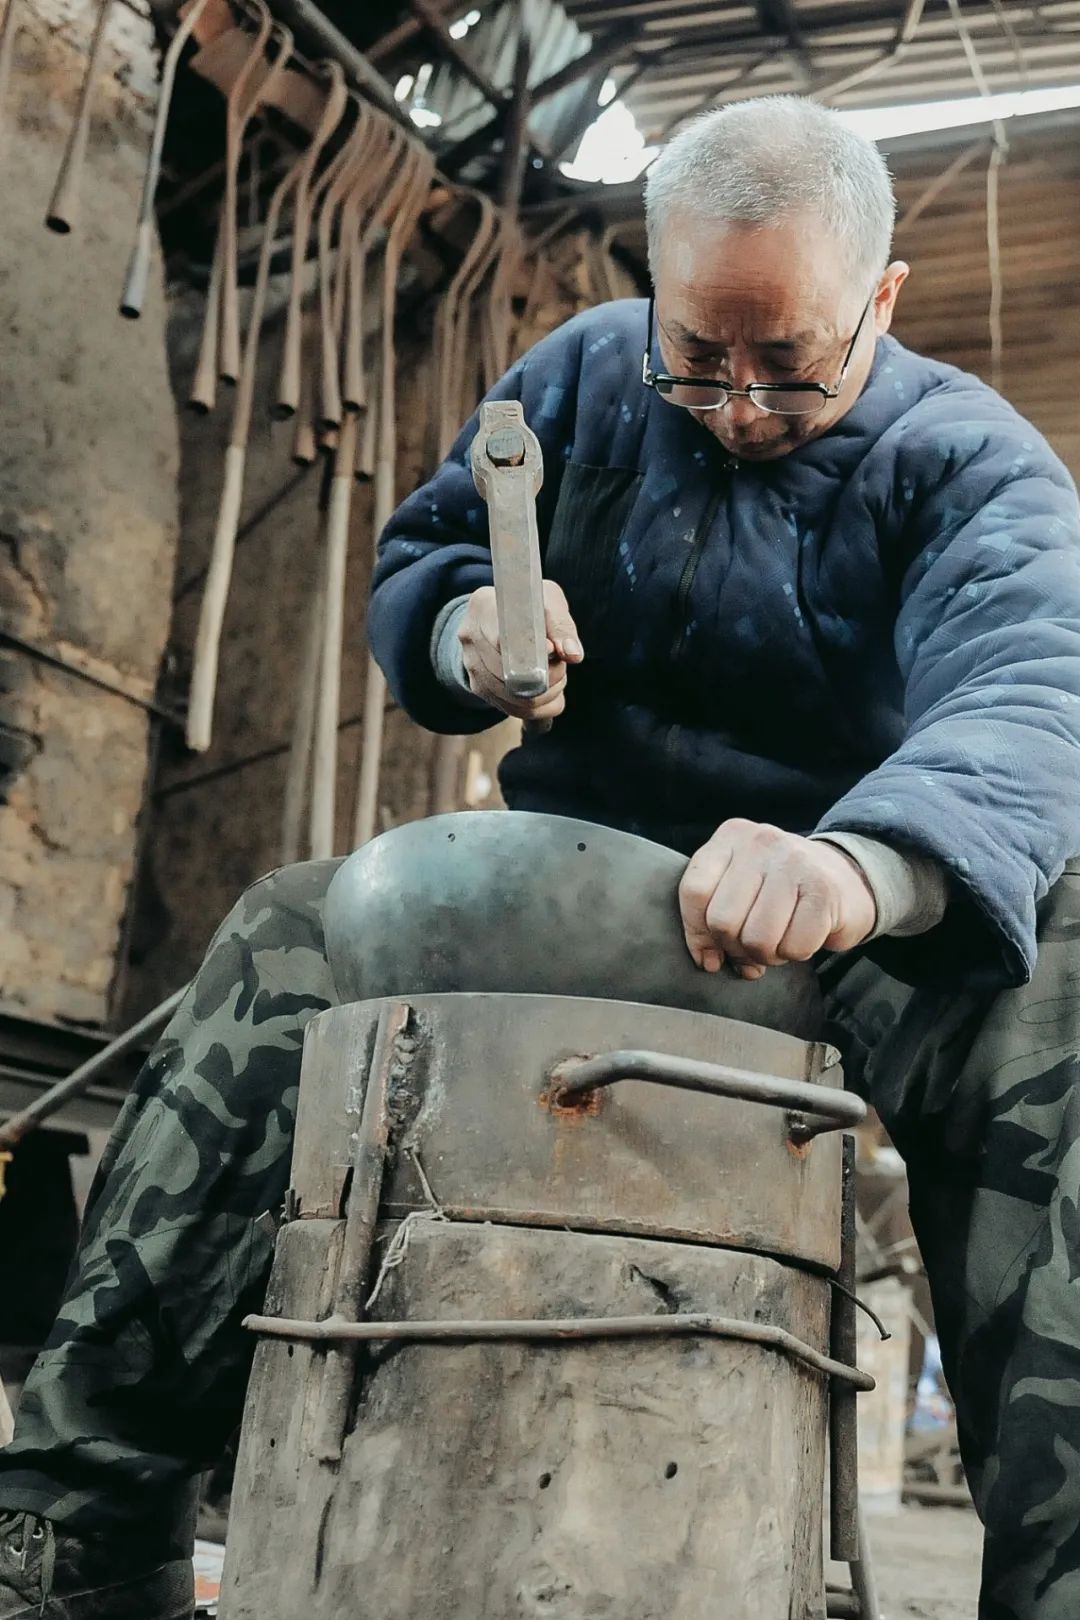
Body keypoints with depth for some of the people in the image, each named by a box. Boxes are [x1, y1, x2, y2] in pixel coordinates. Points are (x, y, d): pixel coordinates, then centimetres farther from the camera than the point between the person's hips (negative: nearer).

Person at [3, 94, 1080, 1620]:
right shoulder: (586, 376, 5)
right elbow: (409, 564, 13)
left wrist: (864, 864, -54)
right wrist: (464, 624, -16)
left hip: (867, 939, -2)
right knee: (288, 942, -22)